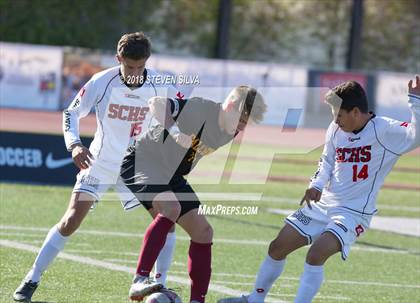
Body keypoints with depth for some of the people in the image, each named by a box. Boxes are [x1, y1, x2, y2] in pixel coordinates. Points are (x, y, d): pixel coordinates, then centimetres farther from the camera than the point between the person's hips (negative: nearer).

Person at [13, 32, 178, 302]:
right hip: (101, 161, -2)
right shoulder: (102, 82, -16)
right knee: (71, 221, -10)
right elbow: (72, 113, -6)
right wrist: (74, 144, -22)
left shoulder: (158, 85, -11)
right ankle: (32, 279, 0)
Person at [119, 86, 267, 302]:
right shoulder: (200, 108, -25)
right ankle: (140, 280, -37)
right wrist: (174, 130, -47)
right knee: (171, 206, -35)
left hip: (172, 177, 9)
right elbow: (156, 103, -36)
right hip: (142, 162, -9)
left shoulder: (229, 134, 1)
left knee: (203, 232, 2)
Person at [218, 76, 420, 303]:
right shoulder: (336, 129, 1)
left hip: (354, 214, -7)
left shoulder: (384, 131, -18)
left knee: (316, 254, -28)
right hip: (323, 205, 7)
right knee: (278, 246, 10)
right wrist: (317, 184, 0)